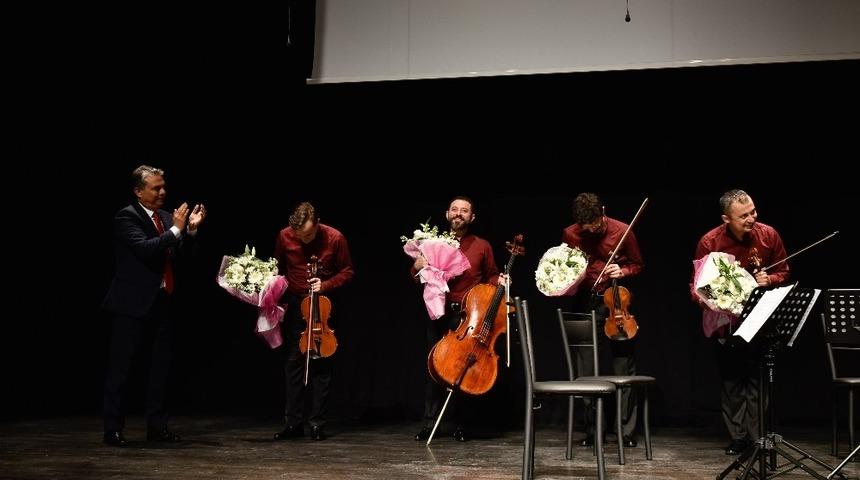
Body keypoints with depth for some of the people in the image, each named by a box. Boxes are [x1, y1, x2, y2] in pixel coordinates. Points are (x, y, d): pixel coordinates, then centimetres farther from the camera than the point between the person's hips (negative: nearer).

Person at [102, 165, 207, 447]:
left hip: (162, 301, 7)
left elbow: (176, 253, 9)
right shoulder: (126, 217, -9)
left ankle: (157, 427, 21)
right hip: (133, 302, -7)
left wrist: (191, 228, -2)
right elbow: (145, 249, -22)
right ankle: (113, 429, 8)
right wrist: (176, 229, -19)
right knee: (120, 367, 0)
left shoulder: (166, 217, 12)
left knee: (160, 366, 12)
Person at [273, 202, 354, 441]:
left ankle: (317, 423, 6)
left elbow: (347, 272, -2)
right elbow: (278, 269, 9)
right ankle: (294, 423, 8)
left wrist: (325, 285, -18)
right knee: (294, 362, 2)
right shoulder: (284, 236, -8)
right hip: (294, 304, 2)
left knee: (321, 363, -1)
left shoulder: (335, 238, -13)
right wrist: (280, 296, -2)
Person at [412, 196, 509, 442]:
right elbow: (417, 275, 15)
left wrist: (499, 281, -4)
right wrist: (418, 266, -7)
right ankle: (430, 422, 8)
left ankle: (460, 424, 12)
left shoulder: (481, 246, 8)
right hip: (438, 312, 1)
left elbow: (491, 276, 17)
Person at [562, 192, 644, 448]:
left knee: (624, 368, 0)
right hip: (585, 304, 2)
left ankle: (628, 431, 8)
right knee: (587, 370, 5)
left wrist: (622, 271, -13)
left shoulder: (622, 231, -6)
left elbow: (637, 265, 6)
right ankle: (592, 431, 15)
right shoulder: (570, 234, -1)